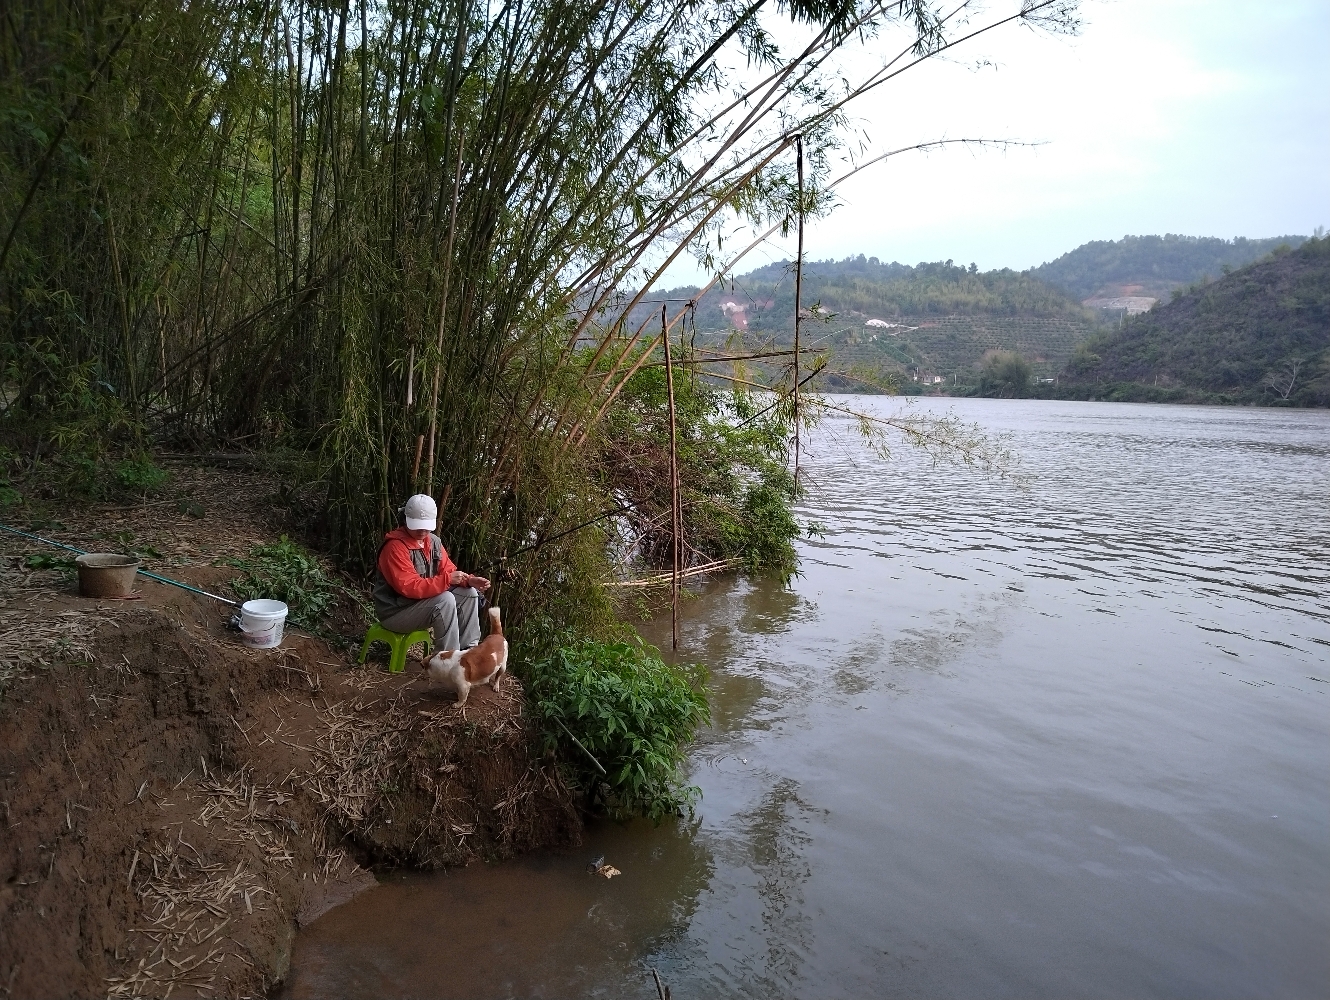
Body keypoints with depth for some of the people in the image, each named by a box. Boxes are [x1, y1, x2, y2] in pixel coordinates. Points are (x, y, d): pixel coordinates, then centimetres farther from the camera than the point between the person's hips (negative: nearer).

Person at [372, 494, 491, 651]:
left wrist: (468, 580, -17)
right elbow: (408, 587, -31)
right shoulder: (395, 547, -23)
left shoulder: (433, 541, 4)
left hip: (425, 602, 9)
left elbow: (449, 572, 5)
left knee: (469, 593, -3)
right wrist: (447, 580, -36)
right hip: (396, 612, -9)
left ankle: (468, 649, -1)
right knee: (445, 601, -30)